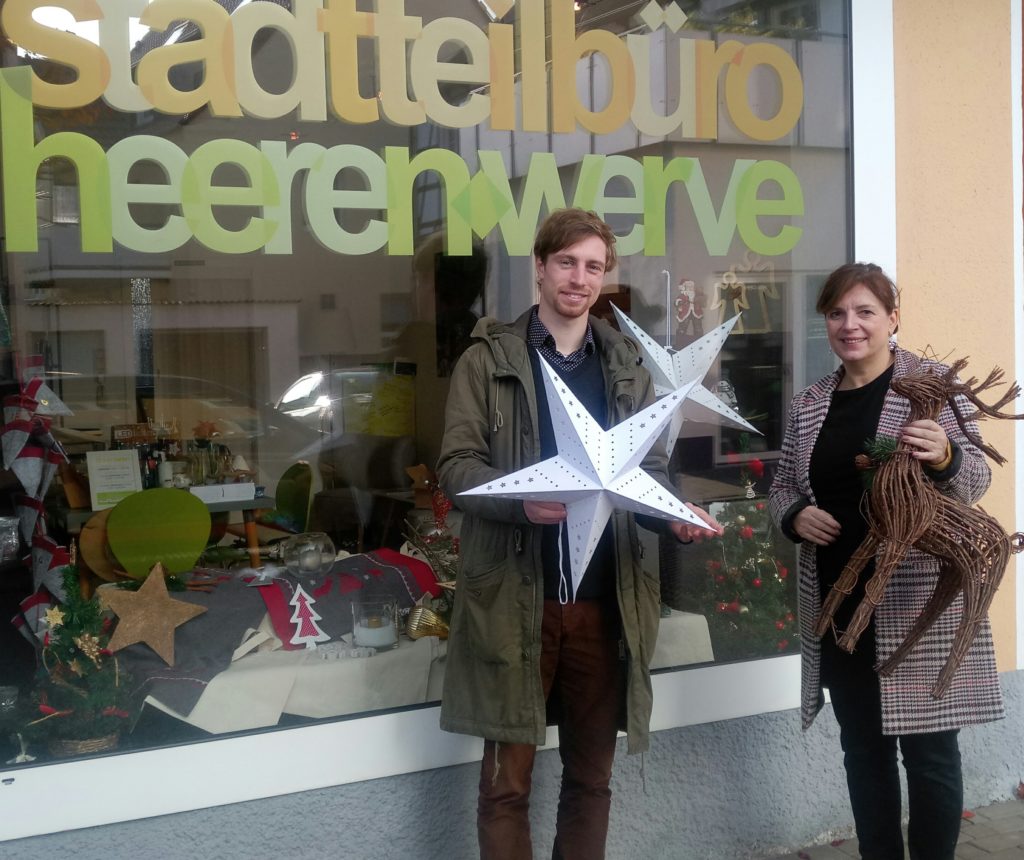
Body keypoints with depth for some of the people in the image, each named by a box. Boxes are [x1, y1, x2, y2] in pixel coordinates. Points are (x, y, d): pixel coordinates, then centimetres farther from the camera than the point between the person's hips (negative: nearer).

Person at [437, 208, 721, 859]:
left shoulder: (628, 366, 12)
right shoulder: (487, 360, 2)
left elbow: (650, 470, 12)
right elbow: (457, 464, -5)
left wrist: (677, 515, -10)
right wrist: (520, 501, -24)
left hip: (605, 598, 3)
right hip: (515, 594, -3)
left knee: (593, 774, 13)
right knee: (507, 779, 4)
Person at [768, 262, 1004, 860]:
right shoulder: (809, 404, 9)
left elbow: (975, 479, -8)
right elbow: (782, 485, 16)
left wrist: (945, 457, -30)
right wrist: (796, 515, -6)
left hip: (918, 604, -5)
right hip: (839, 607, 5)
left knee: (928, 747, 2)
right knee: (862, 748, 14)